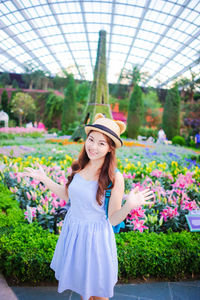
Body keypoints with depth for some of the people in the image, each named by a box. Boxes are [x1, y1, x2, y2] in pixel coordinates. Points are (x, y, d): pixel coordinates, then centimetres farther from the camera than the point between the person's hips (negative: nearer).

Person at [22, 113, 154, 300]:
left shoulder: (115, 178, -22)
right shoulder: (77, 167, -8)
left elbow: (113, 219, -15)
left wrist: (129, 205, -34)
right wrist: (44, 179, 3)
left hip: (96, 234, -5)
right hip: (72, 228, 5)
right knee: (78, 274, 28)